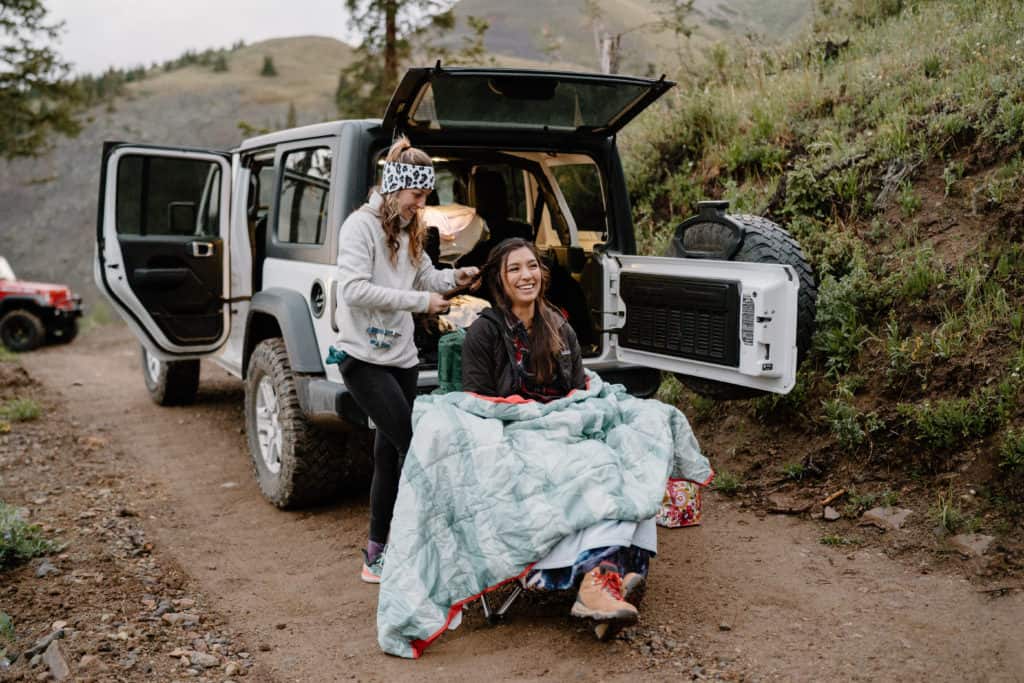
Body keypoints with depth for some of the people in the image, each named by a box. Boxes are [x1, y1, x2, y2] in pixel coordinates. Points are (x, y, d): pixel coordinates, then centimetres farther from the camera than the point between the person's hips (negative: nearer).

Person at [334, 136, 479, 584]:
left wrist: (454, 277, 0)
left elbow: (424, 276, 21)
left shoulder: (407, 229, 13)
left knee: (390, 453, 10)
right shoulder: (361, 225, -11)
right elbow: (353, 290, -22)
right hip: (364, 358, -8)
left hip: (401, 357, 8)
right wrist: (420, 301, -20)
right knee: (412, 446, -13)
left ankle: (377, 554, 21)